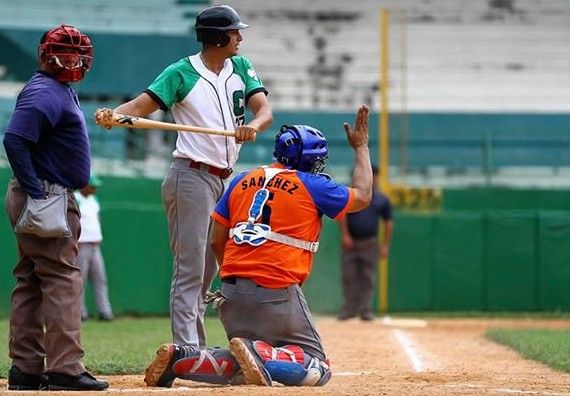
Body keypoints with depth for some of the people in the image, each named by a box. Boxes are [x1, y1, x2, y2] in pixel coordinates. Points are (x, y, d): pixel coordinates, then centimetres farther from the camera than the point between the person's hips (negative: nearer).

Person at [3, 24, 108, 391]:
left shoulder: (61, 91, 17)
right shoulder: (44, 93, -15)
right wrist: (36, 193, -25)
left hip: (52, 195, 11)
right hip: (45, 199, -11)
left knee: (31, 282, 10)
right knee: (64, 281, -11)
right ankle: (64, 369, -13)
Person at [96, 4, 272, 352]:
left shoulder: (241, 68, 9)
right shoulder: (181, 72, -7)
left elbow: (265, 110, 0)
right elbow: (142, 105, -13)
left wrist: (253, 125, -24)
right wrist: (113, 114, -34)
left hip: (223, 181, 7)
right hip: (191, 177, -7)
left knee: (207, 270, 13)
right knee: (190, 269, -10)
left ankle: (197, 351, 21)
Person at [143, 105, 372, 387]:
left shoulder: (241, 181, 15)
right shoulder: (312, 185, 1)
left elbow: (217, 242, 14)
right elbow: (362, 196, 14)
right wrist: (361, 147, 25)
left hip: (232, 290, 6)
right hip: (277, 293, -6)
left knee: (240, 365, 22)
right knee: (317, 368, 3)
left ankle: (178, 359, -5)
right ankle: (259, 354, -25)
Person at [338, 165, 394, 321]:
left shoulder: (382, 200, 7)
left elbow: (388, 222, 10)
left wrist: (385, 245, 3)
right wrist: (345, 235, -11)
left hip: (370, 243, 1)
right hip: (351, 242, -1)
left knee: (368, 278, 0)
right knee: (348, 277, 0)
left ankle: (365, 310, 3)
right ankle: (349, 309, 7)